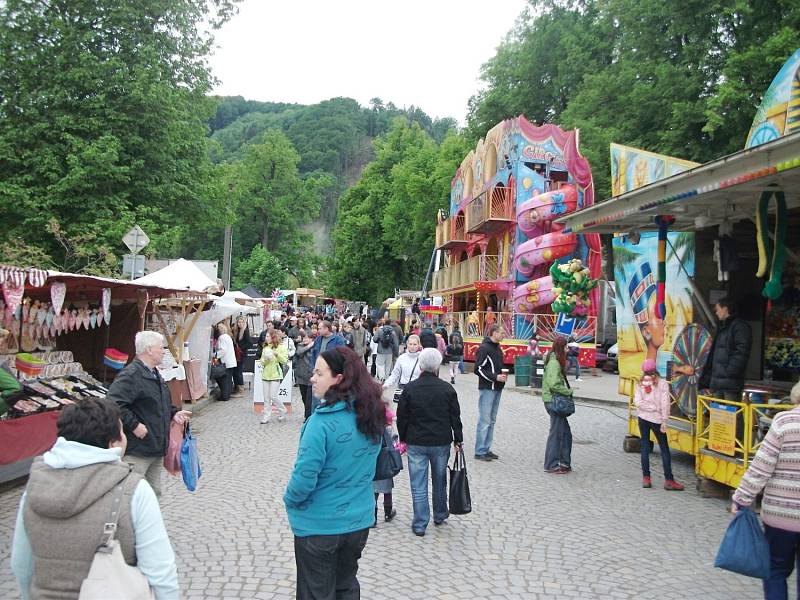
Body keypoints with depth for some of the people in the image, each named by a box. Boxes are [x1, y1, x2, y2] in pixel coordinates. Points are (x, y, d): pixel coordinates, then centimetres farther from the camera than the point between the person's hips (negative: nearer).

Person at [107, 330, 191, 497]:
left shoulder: (154, 374, 15)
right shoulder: (130, 375, -18)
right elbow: (113, 405, -29)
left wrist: (174, 413, 11)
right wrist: (134, 425, -25)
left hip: (156, 447, 10)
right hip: (137, 450, -10)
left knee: (154, 493, 19)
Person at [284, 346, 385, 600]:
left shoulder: (322, 422, -26)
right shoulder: (371, 415, -5)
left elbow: (304, 478, -24)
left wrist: (290, 499, -4)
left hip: (319, 526, -6)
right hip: (359, 521, 6)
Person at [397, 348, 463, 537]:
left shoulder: (409, 389, -7)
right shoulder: (447, 389, -5)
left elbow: (402, 417, -1)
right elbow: (455, 417, 1)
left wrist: (403, 438, 11)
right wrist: (458, 439, 11)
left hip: (416, 443, -1)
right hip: (441, 442, 1)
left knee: (418, 486, 4)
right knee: (440, 481, 19)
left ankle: (420, 524, 7)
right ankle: (440, 515, 35)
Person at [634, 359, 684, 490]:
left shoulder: (640, 383, 0)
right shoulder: (662, 383, -9)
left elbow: (638, 402, -10)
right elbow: (665, 404, -12)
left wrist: (653, 408, -5)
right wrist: (664, 422, -9)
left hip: (642, 417, 3)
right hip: (656, 419, -3)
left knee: (645, 446, 10)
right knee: (664, 448, 5)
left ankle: (646, 478, 11)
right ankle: (669, 480, 5)